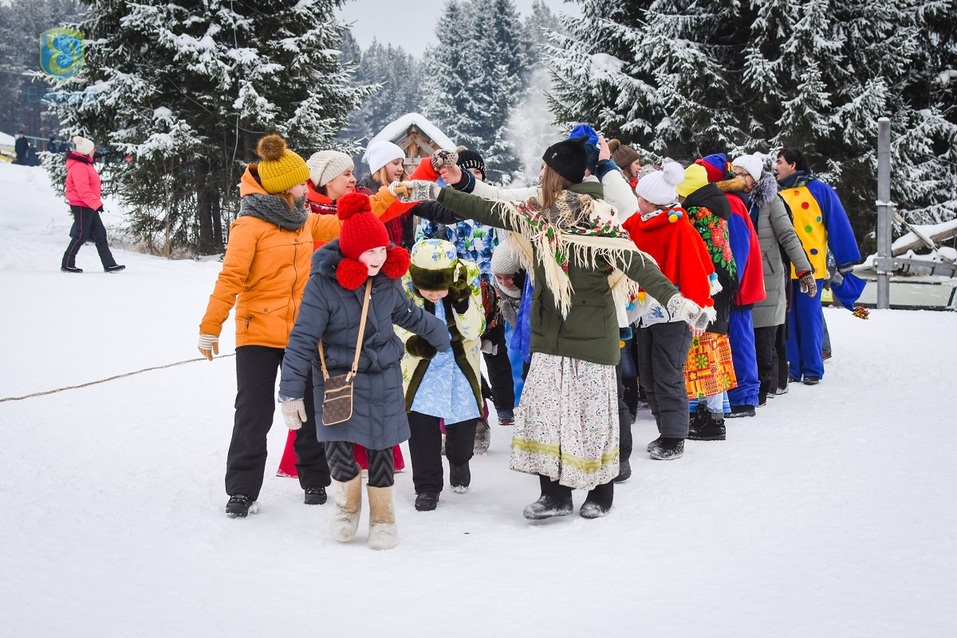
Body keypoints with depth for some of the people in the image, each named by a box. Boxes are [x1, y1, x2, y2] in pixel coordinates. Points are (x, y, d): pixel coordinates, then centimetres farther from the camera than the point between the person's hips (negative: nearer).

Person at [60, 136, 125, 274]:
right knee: (81, 236, -3)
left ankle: (109, 264, 8)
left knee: (100, 234, 7)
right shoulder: (79, 167, -19)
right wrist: (97, 203, -24)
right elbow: (83, 190, -25)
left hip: (89, 206, 11)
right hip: (81, 206, -11)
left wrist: (96, 203, 22)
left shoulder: (85, 164, 14)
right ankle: (67, 264, 8)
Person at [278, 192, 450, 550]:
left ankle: (382, 515, 25)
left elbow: (406, 313, 18)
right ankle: (349, 500, 19)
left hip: (383, 376, 3)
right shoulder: (323, 283, -19)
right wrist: (291, 393, -17)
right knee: (337, 444, -13)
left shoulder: (387, 279, -4)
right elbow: (302, 339, -16)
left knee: (380, 445, 5)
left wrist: (438, 334, 33)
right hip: (336, 376, -3)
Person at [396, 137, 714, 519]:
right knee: (543, 409, 2)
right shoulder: (537, 215, 5)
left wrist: (673, 299, -33)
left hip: (591, 335, -6)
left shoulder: (598, 219, -14)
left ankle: (600, 495, 19)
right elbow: (485, 210, 10)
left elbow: (635, 262, -21)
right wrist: (434, 193, 9)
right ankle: (555, 494, 11)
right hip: (550, 334, 6)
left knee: (593, 411, 3)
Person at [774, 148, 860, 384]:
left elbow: (838, 224, -3)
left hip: (810, 267, -4)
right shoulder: (776, 194, 12)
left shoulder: (819, 191, -2)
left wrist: (845, 260, -6)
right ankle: (791, 369, 14)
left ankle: (812, 369, 8)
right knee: (787, 318, 6)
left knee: (809, 316, 0)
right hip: (781, 269, 4)